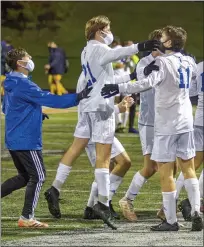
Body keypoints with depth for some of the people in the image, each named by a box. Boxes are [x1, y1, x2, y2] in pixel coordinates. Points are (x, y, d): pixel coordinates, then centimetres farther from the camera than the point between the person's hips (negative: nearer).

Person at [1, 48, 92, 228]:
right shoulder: (23, 85, -18)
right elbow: (50, 100, -21)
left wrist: (34, 115, 19)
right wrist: (78, 98, -16)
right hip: (26, 140, -9)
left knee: (25, 177, 18)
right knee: (38, 176, -2)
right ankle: (27, 218, -1)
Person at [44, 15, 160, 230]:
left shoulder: (87, 52, 19)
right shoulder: (98, 49, -9)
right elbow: (115, 54, -34)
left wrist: (131, 76, 26)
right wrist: (139, 47, -47)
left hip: (88, 107, 9)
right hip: (101, 107, -9)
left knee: (76, 148, 12)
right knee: (103, 156, -8)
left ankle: (55, 189, 11)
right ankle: (103, 203, -10)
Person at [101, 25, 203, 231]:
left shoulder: (163, 62, -14)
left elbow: (148, 82, -31)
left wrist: (119, 88, -37)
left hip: (166, 125, -7)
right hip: (185, 122, 7)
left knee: (165, 172, -1)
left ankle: (171, 221, 0)